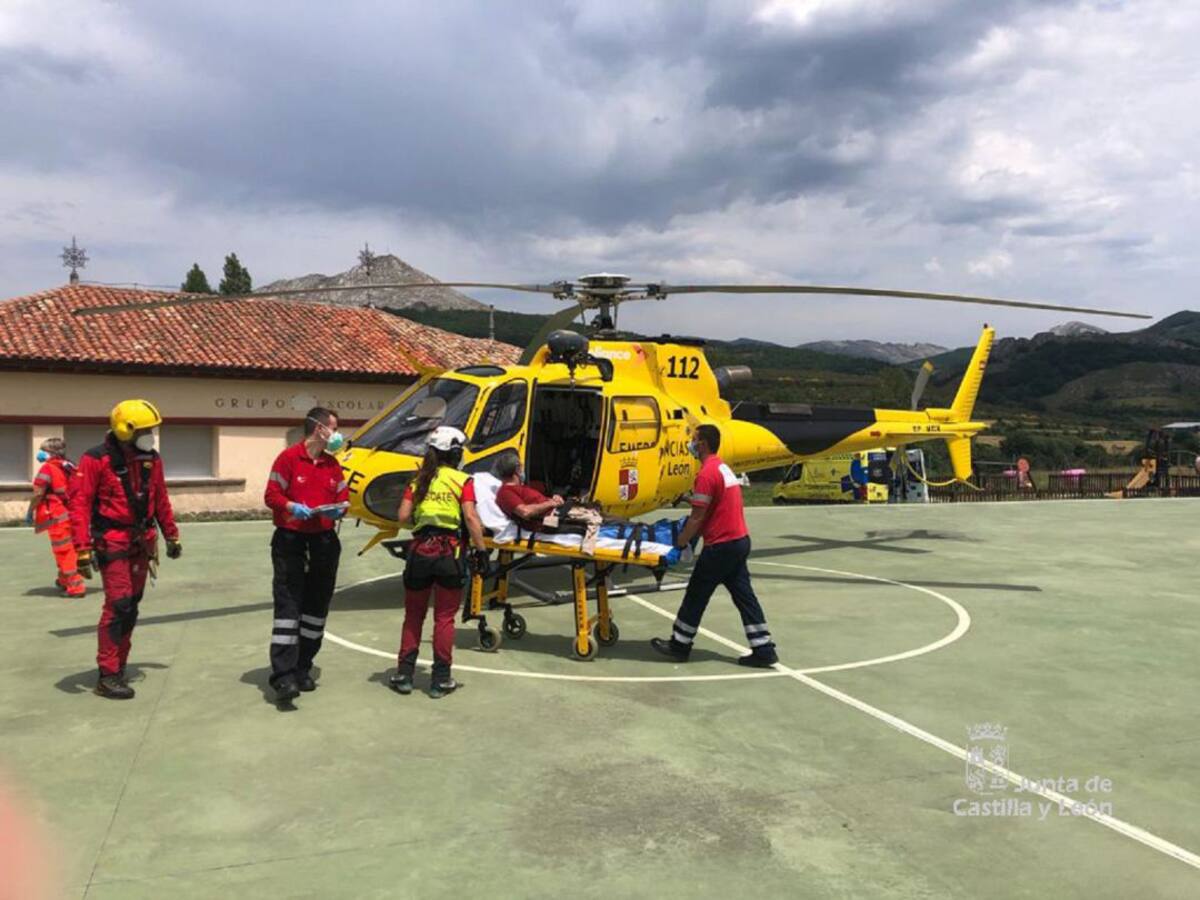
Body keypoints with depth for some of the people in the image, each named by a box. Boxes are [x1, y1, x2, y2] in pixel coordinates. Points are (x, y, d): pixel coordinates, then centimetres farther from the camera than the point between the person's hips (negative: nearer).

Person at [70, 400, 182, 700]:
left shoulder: (152, 459, 5)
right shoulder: (97, 460, -13)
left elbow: (160, 500, 15)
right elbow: (79, 504, -14)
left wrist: (171, 535, 19)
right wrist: (83, 550, -19)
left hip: (142, 542, 7)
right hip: (113, 543, -6)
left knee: (131, 607, 11)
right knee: (119, 605, -11)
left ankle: (118, 666, 22)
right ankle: (107, 676, -1)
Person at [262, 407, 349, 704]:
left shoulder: (332, 464, 12)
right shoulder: (289, 457, -6)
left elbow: (343, 496, 14)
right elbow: (271, 495, -8)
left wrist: (339, 509, -8)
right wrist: (291, 507, -25)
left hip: (324, 540, 6)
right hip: (291, 538, -6)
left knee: (317, 604, 10)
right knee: (288, 602, -12)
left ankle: (302, 669, 22)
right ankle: (283, 677, -14)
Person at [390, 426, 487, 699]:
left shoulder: (419, 480, 8)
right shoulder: (462, 480, -2)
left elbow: (403, 517, 1)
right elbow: (471, 518, -11)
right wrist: (481, 549, -7)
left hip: (419, 551, 3)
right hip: (449, 553, -3)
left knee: (413, 616, 16)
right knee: (444, 618, 8)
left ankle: (404, 675, 19)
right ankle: (440, 680, 12)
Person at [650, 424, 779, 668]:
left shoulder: (706, 473, -17)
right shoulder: (723, 467, 15)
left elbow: (697, 517, -17)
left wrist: (680, 543, -7)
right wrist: (690, 534, 17)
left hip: (722, 546, -9)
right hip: (740, 540, 9)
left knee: (696, 595, 4)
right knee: (744, 595, 10)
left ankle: (679, 645, 16)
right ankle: (764, 650, 11)